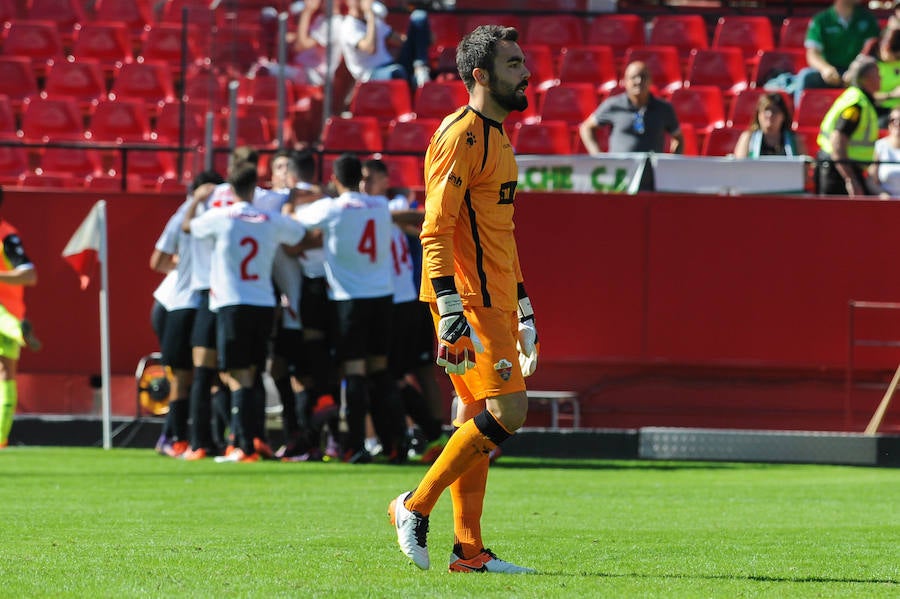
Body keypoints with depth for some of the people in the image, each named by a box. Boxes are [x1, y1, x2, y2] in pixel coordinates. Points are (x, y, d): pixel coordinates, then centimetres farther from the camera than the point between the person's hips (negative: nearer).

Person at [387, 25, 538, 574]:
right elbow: (436, 230, -18)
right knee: (507, 410, -14)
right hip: (469, 299, -10)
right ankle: (416, 506, -5)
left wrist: (523, 313, 26)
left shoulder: (496, 138, 20)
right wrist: (451, 312, -25)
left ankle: (468, 550, 9)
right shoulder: (461, 136, -11)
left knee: (479, 417, 8)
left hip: (493, 300, 10)